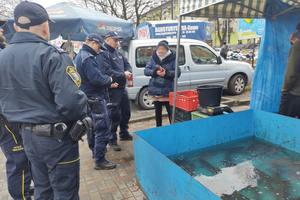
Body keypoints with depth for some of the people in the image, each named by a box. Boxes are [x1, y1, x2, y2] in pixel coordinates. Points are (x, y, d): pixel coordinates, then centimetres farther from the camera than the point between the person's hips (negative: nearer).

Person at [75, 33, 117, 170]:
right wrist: (109, 79, -7)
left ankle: (95, 150, 39)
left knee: (92, 127, 22)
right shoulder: (87, 58, -18)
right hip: (95, 99, -11)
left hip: (88, 98, 11)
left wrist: (108, 83, 9)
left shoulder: (80, 56, 16)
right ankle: (99, 161, 1)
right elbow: (96, 78, -26)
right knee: (102, 130, -6)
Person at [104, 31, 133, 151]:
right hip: (112, 90, -9)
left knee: (126, 112, 18)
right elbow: (107, 71, -23)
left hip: (122, 88, 9)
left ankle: (124, 133, 37)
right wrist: (123, 75, -16)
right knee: (114, 115, -3)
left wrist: (128, 72, -3)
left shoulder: (118, 53, 16)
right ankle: (112, 140, 11)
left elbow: (127, 64, 20)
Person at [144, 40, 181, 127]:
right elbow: (146, 70, -1)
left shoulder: (172, 58, -3)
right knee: (158, 111, 15)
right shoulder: (153, 58, 4)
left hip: (168, 90, -3)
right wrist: (155, 72, -20)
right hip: (156, 90, 3)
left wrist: (167, 73, -23)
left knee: (170, 111, 2)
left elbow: (178, 72, -7)